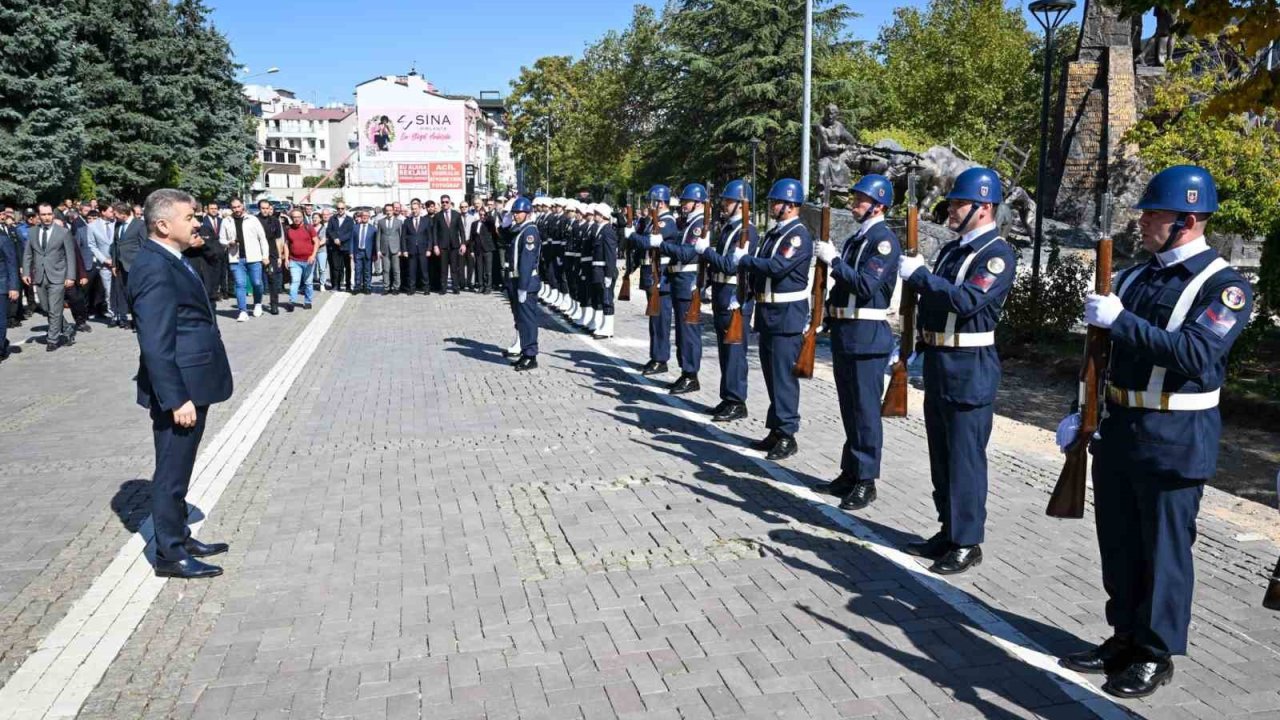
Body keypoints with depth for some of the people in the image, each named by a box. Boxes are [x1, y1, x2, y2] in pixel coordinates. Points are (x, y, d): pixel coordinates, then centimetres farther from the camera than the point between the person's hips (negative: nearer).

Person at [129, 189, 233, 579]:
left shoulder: (170, 260, 11)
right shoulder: (155, 269, -20)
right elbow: (156, 345, -23)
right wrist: (176, 398, -24)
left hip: (191, 384, 10)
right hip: (179, 389, -10)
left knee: (178, 470, 20)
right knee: (172, 473, 2)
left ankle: (179, 537, 33)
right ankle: (170, 554, 14)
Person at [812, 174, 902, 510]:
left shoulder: (884, 240, -12)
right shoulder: (855, 238, 15)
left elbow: (866, 284, -22)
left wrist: (834, 259, -18)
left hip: (868, 336, -9)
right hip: (844, 333, 9)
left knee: (865, 410, -2)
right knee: (849, 408, 15)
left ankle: (866, 482, 6)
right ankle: (849, 474, 26)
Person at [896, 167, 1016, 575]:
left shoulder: (998, 254, -12)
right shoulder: (952, 249, 14)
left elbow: (966, 301, -25)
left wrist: (919, 275, -20)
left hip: (970, 371, -9)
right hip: (938, 364, 9)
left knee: (965, 458, -1)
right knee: (942, 455, 15)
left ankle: (967, 543, 9)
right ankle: (949, 530, 28)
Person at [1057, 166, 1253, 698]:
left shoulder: (1223, 285, -11)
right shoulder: (1135, 276, 10)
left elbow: (1197, 355, -27)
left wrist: (1121, 320, -27)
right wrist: (1082, 414, 10)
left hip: (1174, 438, -7)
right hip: (1118, 428, 7)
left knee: (1164, 548, 5)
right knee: (1118, 542, 15)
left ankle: (1157, 654, 20)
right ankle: (1126, 637, 30)